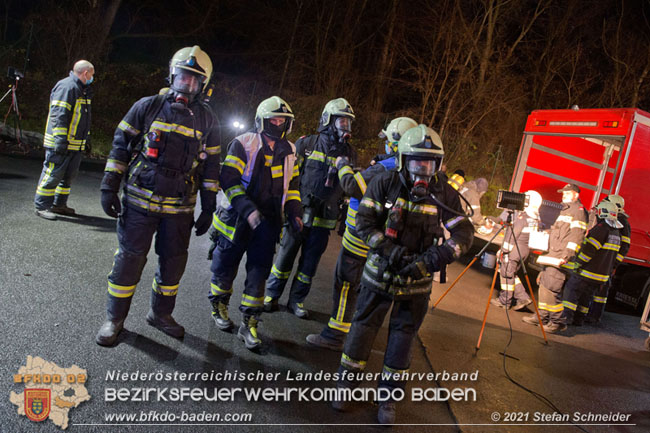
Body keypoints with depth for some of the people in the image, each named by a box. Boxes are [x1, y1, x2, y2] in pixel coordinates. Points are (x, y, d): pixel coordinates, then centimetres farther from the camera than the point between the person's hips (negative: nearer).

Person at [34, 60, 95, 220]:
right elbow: (58, 115, -21)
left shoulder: (82, 90, 18)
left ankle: (59, 204, 24)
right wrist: (61, 139, -26)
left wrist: (86, 136, 28)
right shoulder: (66, 87, -13)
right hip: (59, 143, -10)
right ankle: (42, 206, 5)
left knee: (69, 175, 13)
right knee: (53, 174, -4)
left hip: (76, 144, 10)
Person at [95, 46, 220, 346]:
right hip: (141, 201, -2)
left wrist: (208, 207, 5)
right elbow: (120, 147, 2)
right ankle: (114, 318, 20)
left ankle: (161, 313, 32)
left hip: (180, 208, 3)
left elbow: (210, 165, 8)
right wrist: (109, 188, -4)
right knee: (129, 259, 3)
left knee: (174, 262, 11)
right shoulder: (147, 107, 0)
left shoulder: (206, 119, 5)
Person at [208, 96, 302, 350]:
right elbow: (228, 180, -13)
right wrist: (248, 210, -24)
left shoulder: (289, 151, 9)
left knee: (259, 274, 4)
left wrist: (294, 212, 3)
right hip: (237, 219, -3)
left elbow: (291, 185, 17)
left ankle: (249, 325, 15)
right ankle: (219, 308, 37)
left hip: (268, 222, 4)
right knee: (225, 267, 11)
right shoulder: (243, 144, -8)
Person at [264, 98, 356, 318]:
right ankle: (271, 295, 23)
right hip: (299, 213, -3)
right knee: (285, 257, 6)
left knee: (309, 264, 10)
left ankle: (296, 300, 26)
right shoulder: (307, 144, -2)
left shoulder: (347, 153, 8)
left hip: (324, 219, 3)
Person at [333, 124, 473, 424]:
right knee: (363, 326, 10)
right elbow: (363, 221, -11)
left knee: (403, 336, 11)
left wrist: (438, 256, -24)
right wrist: (389, 249, -24)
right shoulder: (385, 182, -9)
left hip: (416, 279, 1)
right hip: (380, 271, -1)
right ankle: (346, 383, 30)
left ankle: (388, 396, 29)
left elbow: (464, 233, -7)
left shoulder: (444, 193, -6)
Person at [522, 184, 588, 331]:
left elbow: (576, 235, -19)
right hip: (553, 255, 10)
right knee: (543, 283, 11)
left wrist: (566, 256, -25)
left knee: (552, 287, -12)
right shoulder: (566, 210, 24)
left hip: (560, 258, -10)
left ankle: (556, 321, -4)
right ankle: (542, 316, 19)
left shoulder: (578, 210, -8)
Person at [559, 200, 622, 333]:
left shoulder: (601, 227, -15)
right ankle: (578, 319, 27)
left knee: (571, 293, -11)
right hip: (603, 273, 9)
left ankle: (564, 320, -21)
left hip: (587, 271, -9)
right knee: (585, 296, 18)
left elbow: (589, 248, -22)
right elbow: (613, 255, 21)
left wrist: (577, 263, -18)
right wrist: (609, 270, 26)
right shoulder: (616, 232, 15)